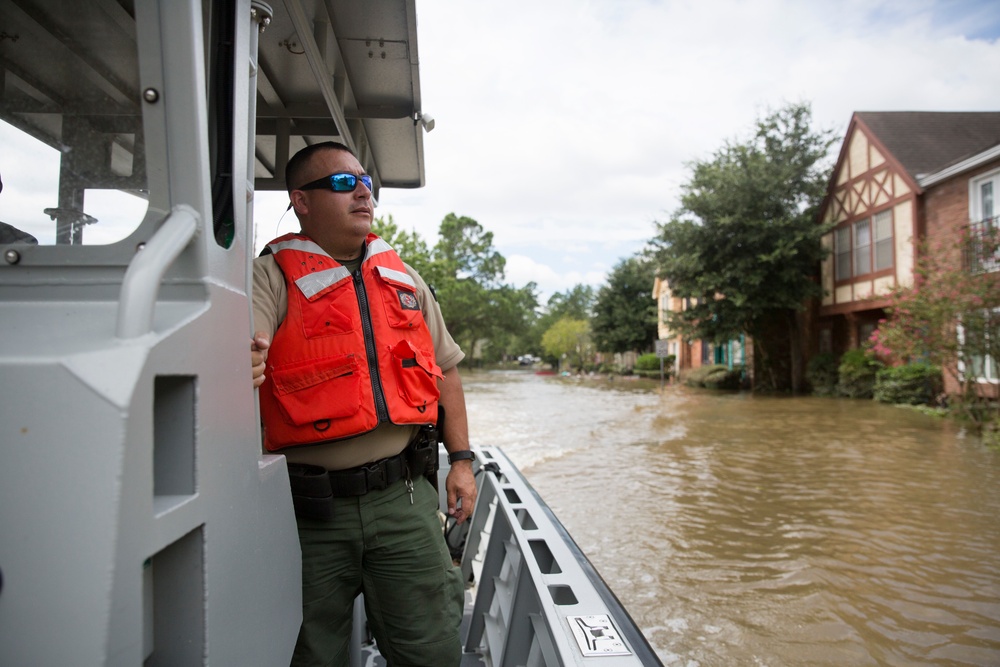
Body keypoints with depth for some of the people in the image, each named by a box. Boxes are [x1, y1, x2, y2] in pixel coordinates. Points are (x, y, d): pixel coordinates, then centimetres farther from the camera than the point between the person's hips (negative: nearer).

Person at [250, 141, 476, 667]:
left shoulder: (403, 278, 11)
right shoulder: (273, 275, -3)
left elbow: (444, 369, 15)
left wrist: (461, 459, 9)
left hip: (403, 496, 4)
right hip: (312, 507, -3)